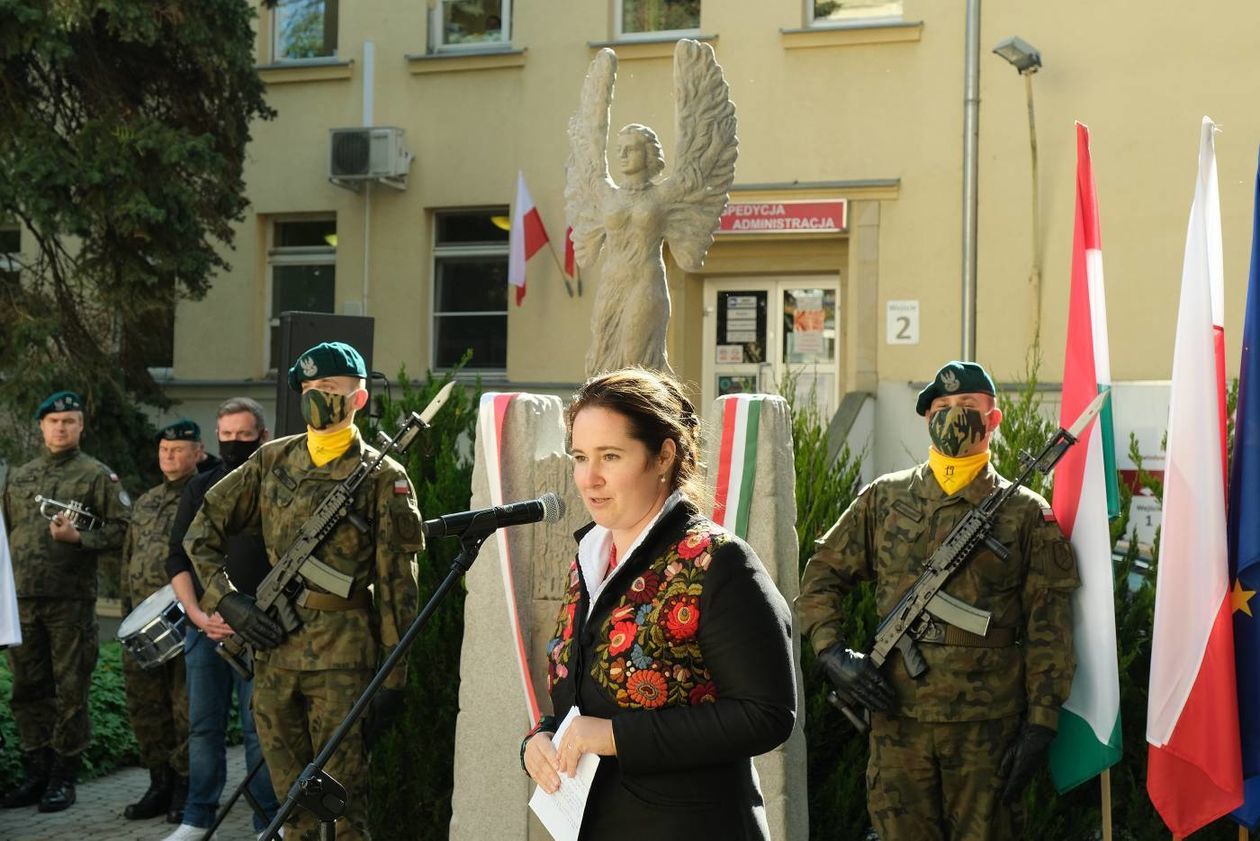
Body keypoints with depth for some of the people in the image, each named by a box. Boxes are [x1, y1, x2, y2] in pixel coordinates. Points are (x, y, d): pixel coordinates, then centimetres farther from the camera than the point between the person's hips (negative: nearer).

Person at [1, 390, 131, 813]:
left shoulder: (98, 475, 2)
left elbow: (120, 529, -3)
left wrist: (78, 537, -16)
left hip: (72, 599, -5)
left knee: (71, 691, -1)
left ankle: (63, 778, 6)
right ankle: (35, 773, 19)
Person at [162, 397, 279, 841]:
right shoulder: (201, 488, 11)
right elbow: (177, 558, 10)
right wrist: (198, 614, -4)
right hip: (203, 626, 4)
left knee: (259, 729, -2)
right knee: (203, 725, 9)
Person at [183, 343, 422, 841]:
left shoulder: (381, 477, -2)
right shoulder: (273, 460, 11)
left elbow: (397, 583, -4)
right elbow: (203, 528, 15)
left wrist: (394, 678, -8)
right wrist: (225, 599, 0)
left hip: (341, 656, -4)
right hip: (272, 649, 5)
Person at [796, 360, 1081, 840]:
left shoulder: (1026, 514, 3)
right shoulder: (883, 499, 9)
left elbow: (1049, 628, 0)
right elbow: (821, 577, 13)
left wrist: (1041, 723, -6)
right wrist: (833, 651, -3)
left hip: (988, 724, -2)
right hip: (897, 716, 2)